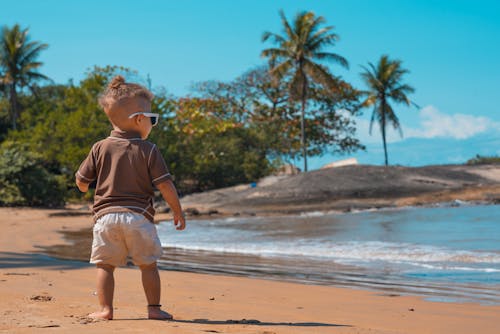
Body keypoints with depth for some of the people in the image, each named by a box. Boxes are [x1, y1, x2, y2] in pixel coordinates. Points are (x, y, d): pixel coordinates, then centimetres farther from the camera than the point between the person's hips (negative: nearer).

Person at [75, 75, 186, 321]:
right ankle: (154, 308, 10)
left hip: (106, 215, 1)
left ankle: (105, 309, 4)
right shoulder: (148, 150, -3)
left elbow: (81, 182, 6)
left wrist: (85, 188, 31)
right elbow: (165, 185, -6)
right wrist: (178, 211, 5)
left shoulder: (100, 148, 3)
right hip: (138, 217, -1)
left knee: (105, 265, 7)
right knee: (148, 264, 10)